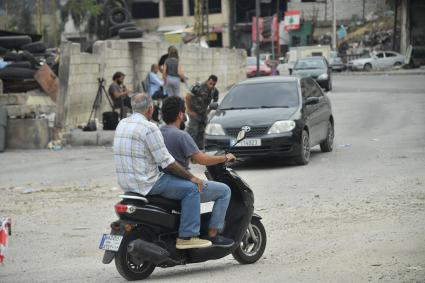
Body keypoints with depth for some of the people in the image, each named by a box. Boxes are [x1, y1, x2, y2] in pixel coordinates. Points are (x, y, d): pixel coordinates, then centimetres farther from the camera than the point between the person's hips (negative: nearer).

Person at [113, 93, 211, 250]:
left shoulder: (122, 124, 10)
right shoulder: (149, 128, -17)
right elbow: (166, 162, -17)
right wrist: (191, 177, -6)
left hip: (125, 182, 10)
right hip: (146, 182, -10)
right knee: (191, 188, -5)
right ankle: (187, 236, -8)